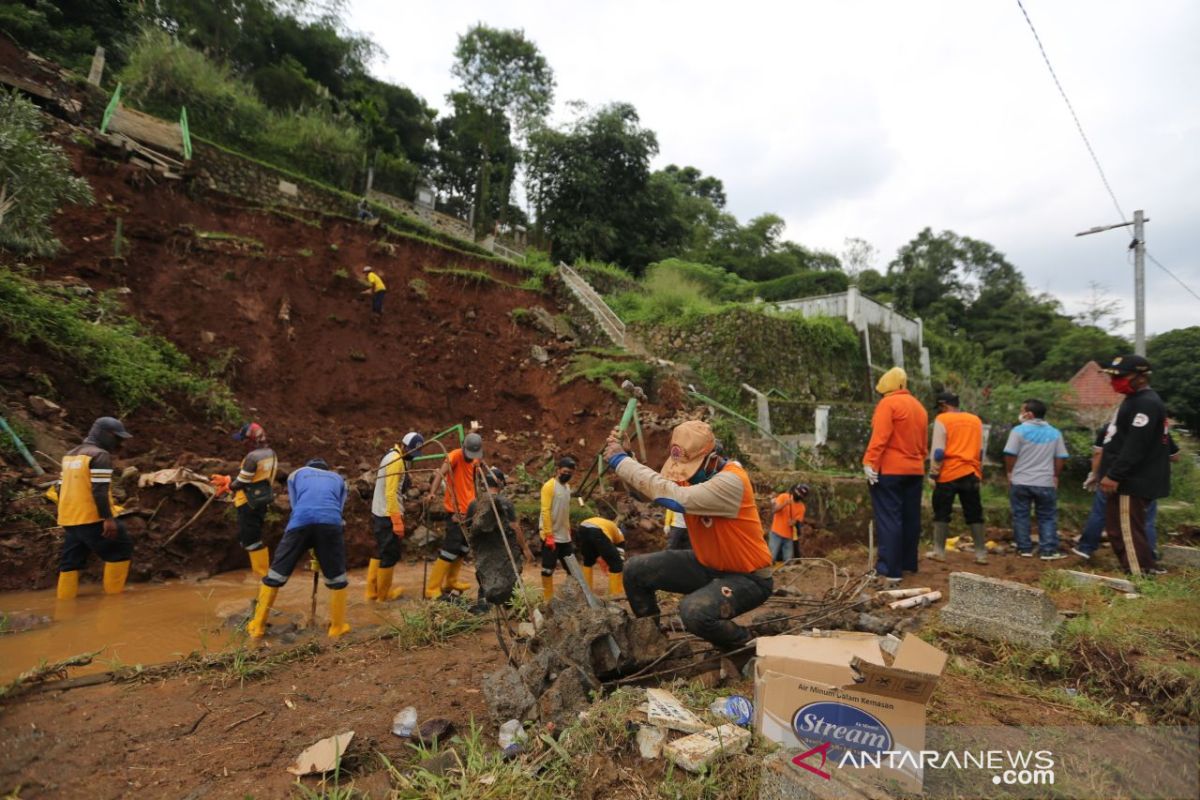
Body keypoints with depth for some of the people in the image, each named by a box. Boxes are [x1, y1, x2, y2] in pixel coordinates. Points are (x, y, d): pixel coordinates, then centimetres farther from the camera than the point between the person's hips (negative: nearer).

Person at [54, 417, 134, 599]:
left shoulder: (70, 454, 16)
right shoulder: (100, 455, -13)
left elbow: (62, 488, 20)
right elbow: (100, 491, -21)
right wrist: (108, 518, -21)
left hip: (69, 518, 9)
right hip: (93, 518, -9)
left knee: (71, 561, 14)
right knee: (121, 549, 3)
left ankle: (65, 599, 17)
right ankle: (114, 594, 5)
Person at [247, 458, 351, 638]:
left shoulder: (296, 474, 33)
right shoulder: (338, 479, 34)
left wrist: (309, 548, 34)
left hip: (301, 522, 0)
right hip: (330, 523, 0)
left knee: (276, 574, 16)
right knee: (337, 577, 14)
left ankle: (258, 625, 25)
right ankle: (338, 627, 22)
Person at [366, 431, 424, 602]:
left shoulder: (393, 456, 11)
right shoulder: (396, 461, -19)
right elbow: (391, 494, -23)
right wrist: (397, 522, -22)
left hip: (379, 513, 10)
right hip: (388, 516, -10)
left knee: (381, 551, 17)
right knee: (391, 554, 2)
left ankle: (372, 591, 25)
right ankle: (384, 594, 15)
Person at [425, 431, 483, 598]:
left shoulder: (474, 460, 5)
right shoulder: (455, 456, -18)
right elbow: (441, 473, -34)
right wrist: (433, 492, -48)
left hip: (468, 510, 8)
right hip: (455, 512, -8)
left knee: (464, 548, 18)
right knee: (450, 550, -8)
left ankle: (450, 582, 34)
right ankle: (432, 589, 2)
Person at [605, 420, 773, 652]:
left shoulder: (731, 481, -29)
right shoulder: (693, 472, -5)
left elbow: (676, 497, -41)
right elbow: (647, 491, 1)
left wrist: (621, 462, -35)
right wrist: (622, 459, -17)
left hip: (747, 577, -7)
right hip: (707, 565, 8)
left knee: (694, 612, -34)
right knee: (636, 570, -2)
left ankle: (742, 645, -1)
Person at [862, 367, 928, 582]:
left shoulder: (888, 403, -8)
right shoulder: (919, 407, 16)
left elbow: (879, 437, -18)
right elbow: (923, 443, 17)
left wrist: (870, 463, -19)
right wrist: (919, 461, 21)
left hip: (889, 470, -8)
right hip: (914, 470, 8)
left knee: (889, 519, -7)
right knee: (910, 518, 13)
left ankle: (891, 570, -7)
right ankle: (909, 563, 23)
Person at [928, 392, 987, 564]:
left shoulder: (942, 419, -5)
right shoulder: (976, 420, 12)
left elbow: (938, 451, -9)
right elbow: (981, 451, 16)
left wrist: (933, 474, -4)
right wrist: (978, 472, 22)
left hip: (948, 474, -5)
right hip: (971, 474, 5)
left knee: (942, 513, 3)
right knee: (974, 514, 10)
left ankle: (939, 551, 5)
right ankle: (981, 553, 12)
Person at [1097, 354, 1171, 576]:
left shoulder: (1146, 404, -17)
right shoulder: (1136, 400, 17)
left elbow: (1135, 446, -24)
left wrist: (1114, 475, -24)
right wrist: (1110, 472, 23)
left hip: (1133, 482, -11)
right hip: (1130, 480, 11)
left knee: (1128, 531, -6)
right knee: (1117, 528, 16)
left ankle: (1142, 575, 1)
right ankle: (1147, 568, 26)